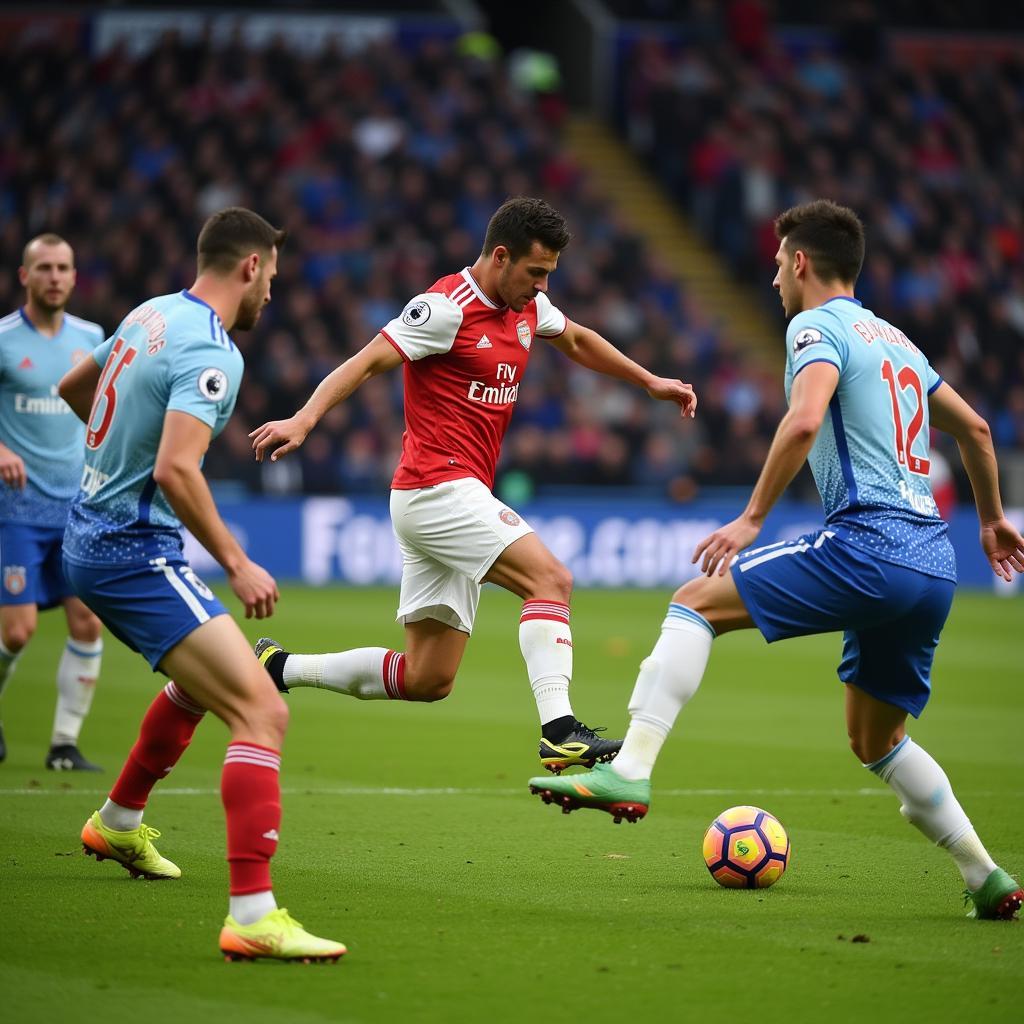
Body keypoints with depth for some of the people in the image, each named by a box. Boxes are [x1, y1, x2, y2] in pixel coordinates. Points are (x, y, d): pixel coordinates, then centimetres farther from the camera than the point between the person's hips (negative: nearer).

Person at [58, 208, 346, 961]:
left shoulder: (151, 317, 10)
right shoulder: (212, 352, -18)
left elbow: (72, 390, 27)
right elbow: (175, 469, -29)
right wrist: (237, 564, -21)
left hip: (92, 531, 10)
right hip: (135, 552, -10)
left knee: (203, 676, 35)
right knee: (262, 713, -19)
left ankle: (119, 823, 53)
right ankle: (253, 914, -29)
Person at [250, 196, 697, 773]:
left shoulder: (527, 307, 13)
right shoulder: (447, 307, -12)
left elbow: (577, 341, 33)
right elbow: (367, 362, -17)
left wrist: (650, 382, 34)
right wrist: (305, 419, -29)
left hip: (461, 497, 9)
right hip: (438, 488, -9)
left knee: (427, 679, 7)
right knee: (550, 578, -23)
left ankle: (279, 668, 19)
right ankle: (560, 731, -30)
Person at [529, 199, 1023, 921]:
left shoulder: (818, 326, 0)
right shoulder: (895, 339, 25)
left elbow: (804, 421, -20)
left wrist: (752, 518, -15)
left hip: (867, 544, -8)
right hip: (935, 564, 8)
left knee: (697, 601, -3)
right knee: (876, 742, 21)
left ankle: (630, 772, -16)